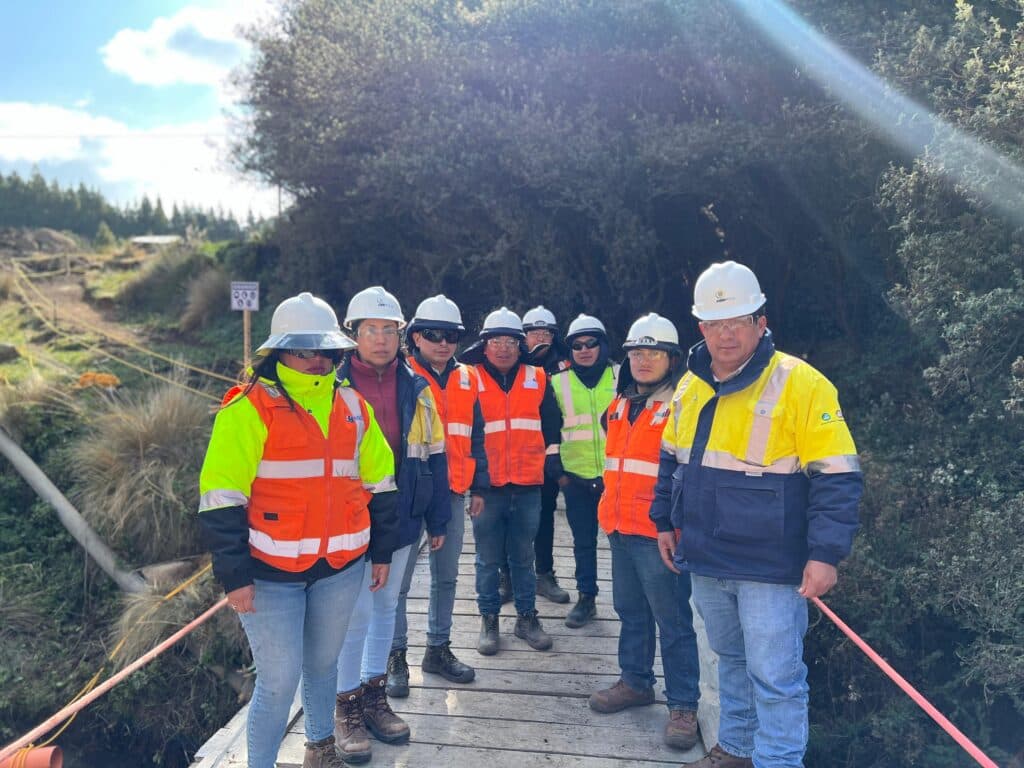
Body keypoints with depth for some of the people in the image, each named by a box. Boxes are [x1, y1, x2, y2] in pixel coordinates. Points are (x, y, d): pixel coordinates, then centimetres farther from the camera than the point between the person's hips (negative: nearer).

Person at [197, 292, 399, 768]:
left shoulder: (352, 406, 7)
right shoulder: (250, 408, -10)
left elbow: (379, 484, 13)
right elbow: (220, 498, -12)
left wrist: (381, 552, 13)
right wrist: (235, 576, -12)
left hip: (341, 568, 5)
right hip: (271, 573, -5)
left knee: (323, 663, 20)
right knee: (279, 679, 0)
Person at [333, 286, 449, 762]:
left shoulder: (415, 389, 3)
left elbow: (433, 457, 7)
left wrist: (437, 520, 7)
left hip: (401, 521, 4)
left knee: (386, 608, 16)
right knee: (356, 616, 1)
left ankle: (375, 696, 33)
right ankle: (348, 707, 21)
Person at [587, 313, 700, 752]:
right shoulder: (621, 404, 12)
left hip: (660, 532, -7)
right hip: (620, 528, 8)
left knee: (673, 621, 4)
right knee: (630, 612, 20)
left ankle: (683, 705, 17)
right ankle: (635, 682, 36)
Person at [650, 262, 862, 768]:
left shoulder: (800, 384, -15)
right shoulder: (690, 385, 5)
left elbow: (836, 478, -15)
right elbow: (672, 460, 17)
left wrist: (825, 553, -18)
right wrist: (666, 522, 16)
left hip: (769, 566, -6)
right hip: (705, 560, 6)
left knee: (775, 678, 4)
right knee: (731, 660, 23)